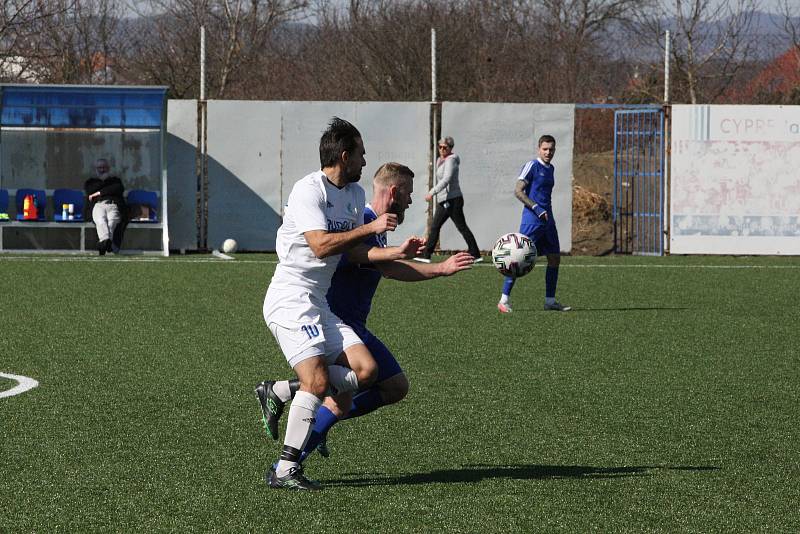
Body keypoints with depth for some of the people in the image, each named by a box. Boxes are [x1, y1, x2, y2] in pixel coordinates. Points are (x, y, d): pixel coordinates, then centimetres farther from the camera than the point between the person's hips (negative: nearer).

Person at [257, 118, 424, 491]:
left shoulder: (355, 194, 16)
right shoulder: (309, 190, -12)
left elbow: (355, 252, 22)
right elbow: (321, 245, -22)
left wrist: (397, 252, 12)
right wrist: (371, 227, -17)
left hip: (318, 304, 9)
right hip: (290, 298, -9)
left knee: (366, 369, -6)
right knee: (317, 381, -21)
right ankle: (285, 470, -16)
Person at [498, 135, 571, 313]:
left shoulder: (550, 168, 17)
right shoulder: (532, 166, -8)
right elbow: (518, 191, -14)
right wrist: (536, 208, -21)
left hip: (547, 220, 8)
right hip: (532, 220, -8)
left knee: (555, 258, 7)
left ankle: (550, 301, 14)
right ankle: (504, 300, -8)